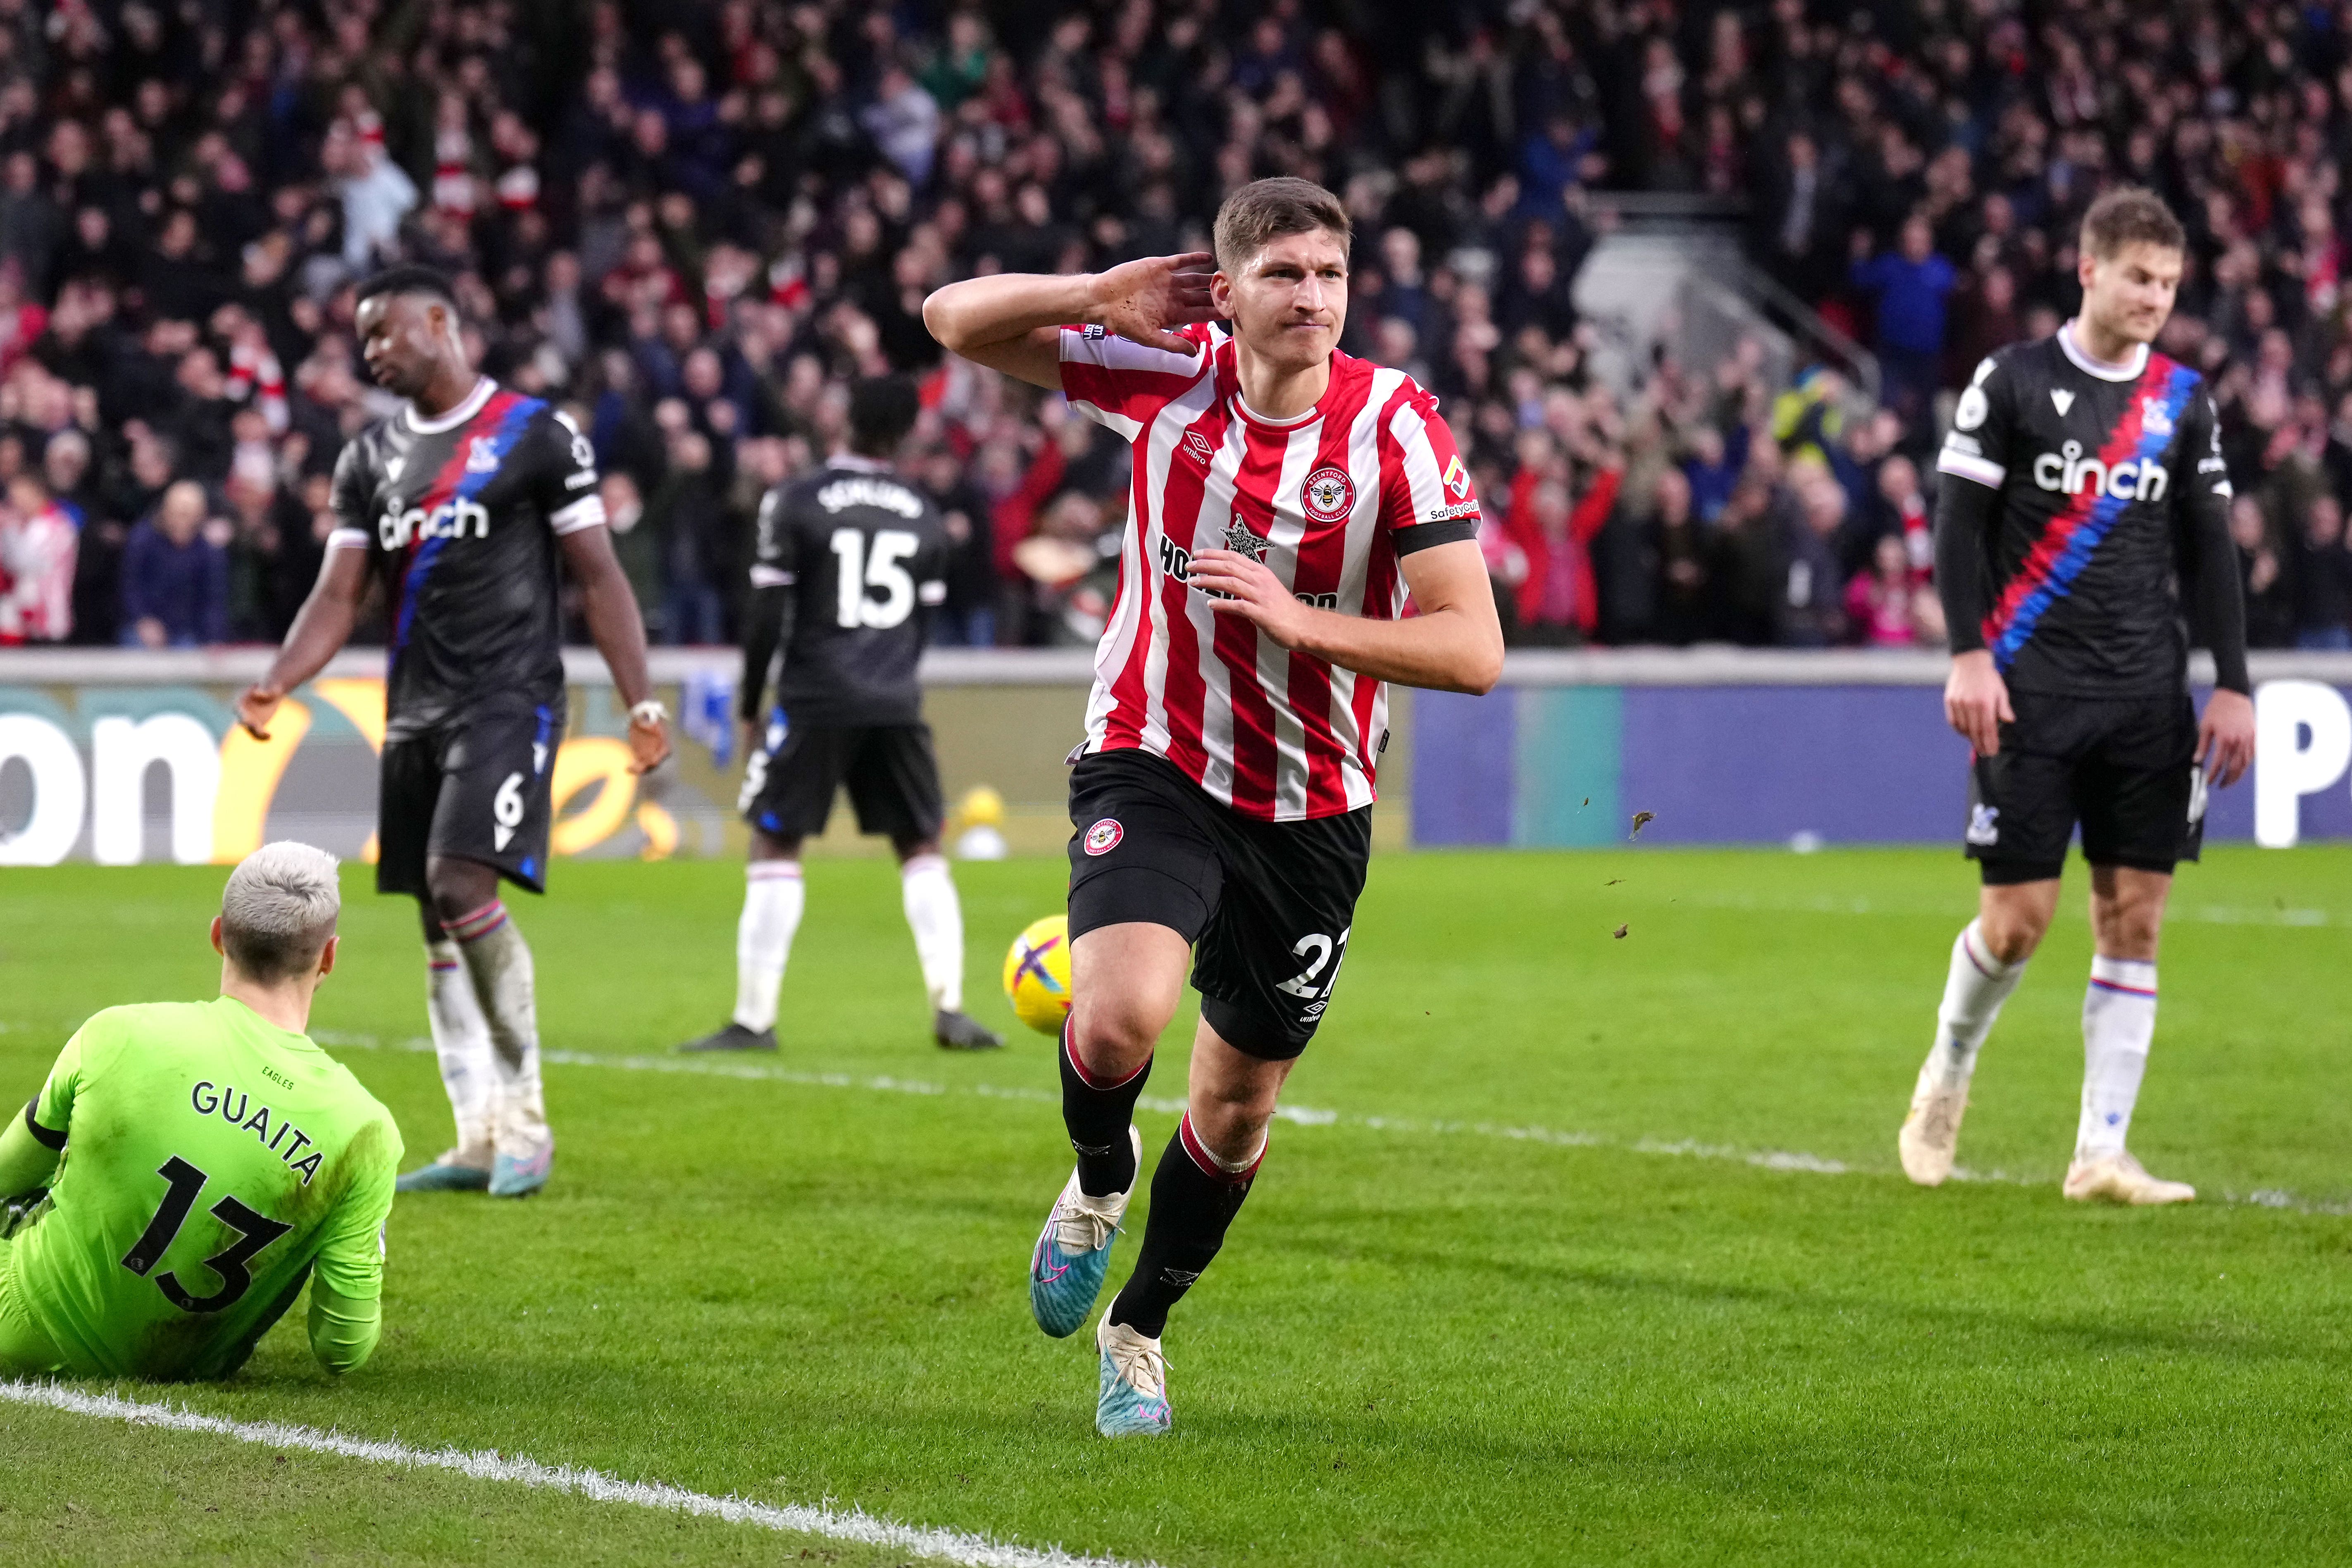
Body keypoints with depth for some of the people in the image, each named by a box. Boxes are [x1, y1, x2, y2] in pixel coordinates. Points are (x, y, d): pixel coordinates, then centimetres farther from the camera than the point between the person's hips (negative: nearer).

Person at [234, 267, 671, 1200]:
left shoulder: (536, 436, -2)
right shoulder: (371, 458, 14)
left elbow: (597, 577, -1)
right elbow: (339, 596, 9)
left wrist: (640, 702, -7)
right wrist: (275, 685, -8)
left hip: (510, 700, -6)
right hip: (416, 709, 6)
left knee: (463, 885, -22)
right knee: (436, 921, 6)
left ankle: (523, 1118, -12)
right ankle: (480, 1141, 11)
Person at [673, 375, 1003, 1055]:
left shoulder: (794, 504, -4)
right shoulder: (925, 519, 9)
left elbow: (766, 617, -5)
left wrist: (751, 709, 4)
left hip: (815, 700, -4)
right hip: (896, 705, 4)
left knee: (774, 847, 2)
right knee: (922, 850, 13)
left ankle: (754, 1018, -2)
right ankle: (950, 1010, 6)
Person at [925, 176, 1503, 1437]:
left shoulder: (1396, 427, -14)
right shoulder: (1163, 374, -9)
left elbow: (1473, 648, -18)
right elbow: (955, 320, -2)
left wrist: (1302, 621, -29)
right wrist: (1103, 294, -19)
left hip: (1311, 811, 1)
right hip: (1152, 765, -1)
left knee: (1239, 1107, 12)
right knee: (1120, 1018, -27)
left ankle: (1138, 1328, 38)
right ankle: (1099, 1184, 8)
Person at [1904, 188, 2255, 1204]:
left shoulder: (2182, 399, 10)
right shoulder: (2013, 382, -1)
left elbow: (2208, 550, 13)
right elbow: (1961, 524, -1)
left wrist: (2233, 685, 7)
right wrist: (1969, 657, -11)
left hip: (2149, 697, 4)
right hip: (2034, 693, -4)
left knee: (2133, 919, -1)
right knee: (2018, 918, -5)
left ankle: (2101, 1152, 1)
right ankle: (1946, 1074, 23)